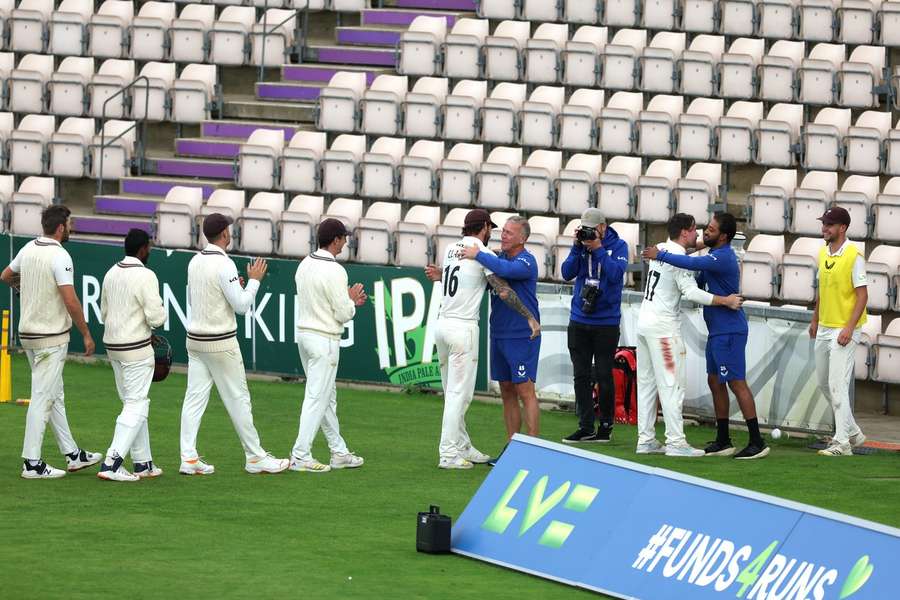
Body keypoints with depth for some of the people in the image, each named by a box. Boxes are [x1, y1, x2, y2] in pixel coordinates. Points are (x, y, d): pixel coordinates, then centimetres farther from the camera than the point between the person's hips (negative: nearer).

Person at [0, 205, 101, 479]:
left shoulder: (28, 249, 5)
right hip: (51, 337, -9)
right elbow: (70, 301, -24)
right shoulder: (59, 257, -19)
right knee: (43, 397, -5)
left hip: (28, 333, 9)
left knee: (54, 395, 16)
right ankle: (32, 463, -4)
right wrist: (86, 334, -14)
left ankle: (73, 455, 24)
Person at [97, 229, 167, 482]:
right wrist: (160, 314, 4)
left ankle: (143, 463, 19)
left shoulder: (112, 273, 8)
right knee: (136, 405, -5)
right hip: (136, 348, -8)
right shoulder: (145, 276, -16)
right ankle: (111, 464, -14)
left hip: (113, 345, 8)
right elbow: (156, 317, -21)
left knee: (134, 403, 16)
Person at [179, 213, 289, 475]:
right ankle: (255, 457, 10)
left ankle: (188, 458, -2)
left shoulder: (195, 262, 6)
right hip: (220, 343, -7)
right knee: (238, 399, 2)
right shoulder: (224, 264, -17)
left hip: (195, 338, 7)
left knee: (194, 397, 4)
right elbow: (242, 305, -18)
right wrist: (254, 280, -4)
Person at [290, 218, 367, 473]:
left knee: (327, 395, 17)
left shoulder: (305, 265, 6)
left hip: (304, 334, 9)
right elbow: (343, 314, -17)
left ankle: (339, 452, 24)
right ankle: (301, 456, -6)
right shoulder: (334, 271, -19)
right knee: (317, 397, -4)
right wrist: (352, 300, 4)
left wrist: (348, 300, 17)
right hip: (325, 340, -9)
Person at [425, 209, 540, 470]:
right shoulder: (484, 254, -9)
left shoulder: (451, 249, 12)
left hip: (442, 324, 8)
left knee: (453, 393, 13)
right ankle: (449, 454, -7)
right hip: (463, 328, -8)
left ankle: (463, 448, 20)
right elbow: (503, 291, -15)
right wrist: (530, 318, -10)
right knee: (459, 393, -6)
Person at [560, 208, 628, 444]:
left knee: (604, 375, 2)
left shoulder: (618, 246, -3)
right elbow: (567, 273, -3)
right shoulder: (582, 245, 5)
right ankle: (585, 427, 8)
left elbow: (616, 273, -17)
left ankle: (605, 426, 10)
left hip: (606, 321, -4)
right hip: (579, 321, 4)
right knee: (581, 376, 4)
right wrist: (577, 247, -12)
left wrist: (598, 249, -19)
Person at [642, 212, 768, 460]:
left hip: (729, 332, -10)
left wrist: (660, 255, -23)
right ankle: (723, 441, 19)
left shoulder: (723, 258, -19)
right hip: (717, 330, 10)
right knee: (715, 382, 13)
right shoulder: (715, 256, 14)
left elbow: (692, 263, -32)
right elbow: (699, 283, 24)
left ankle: (757, 443, -8)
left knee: (737, 383, -9)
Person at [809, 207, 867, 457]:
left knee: (838, 385, -12)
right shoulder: (823, 253, 9)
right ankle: (852, 432, 29)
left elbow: (862, 295, -16)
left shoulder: (853, 255, -15)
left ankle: (842, 443, -9)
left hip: (844, 330, -9)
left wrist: (849, 328, -22)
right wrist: (815, 319, 21)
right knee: (824, 383, 15)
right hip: (824, 328, 9)